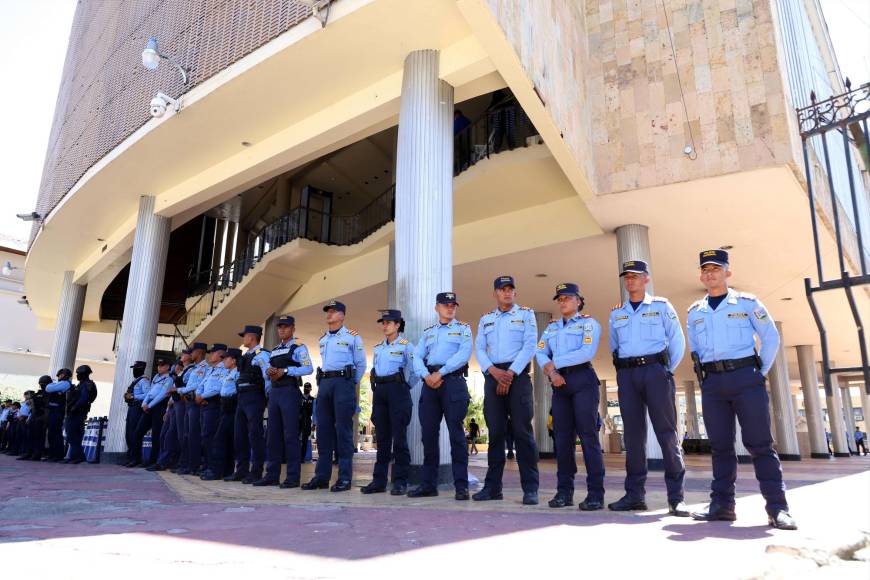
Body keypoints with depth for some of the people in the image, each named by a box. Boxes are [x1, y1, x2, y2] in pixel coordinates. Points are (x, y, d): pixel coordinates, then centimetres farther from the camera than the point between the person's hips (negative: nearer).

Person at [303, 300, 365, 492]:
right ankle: (321, 476, 10)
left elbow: (361, 365, 3)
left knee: (343, 430, -7)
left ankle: (344, 478, -4)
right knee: (323, 430, 5)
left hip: (343, 383, -6)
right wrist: (323, 382, 17)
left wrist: (351, 384, 4)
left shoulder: (352, 336, 2)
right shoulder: (323, 339, 20)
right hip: (324, 383, 6)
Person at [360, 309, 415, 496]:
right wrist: (377, 390, 13)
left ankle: (400, 481, -1)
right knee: (382, 437, 7)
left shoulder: (406, 346, -1)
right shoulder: (377, 348, 18)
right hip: (379, 391, 6)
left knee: (399, 437, -5)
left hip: (397, 390, -6)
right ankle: (379, 480, 11)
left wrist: (403, 388, 3)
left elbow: (414, 372, -3)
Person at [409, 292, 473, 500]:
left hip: (454, 382, -4)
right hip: (430, 384, 4)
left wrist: (441, 373, -14)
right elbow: (417, 357, 11)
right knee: (428, 434, 4)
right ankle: (429, 484, 12)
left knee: (456, 434, -7)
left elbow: (464, 354, -6)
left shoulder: (463, 329, 11)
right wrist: (426, 375, -10)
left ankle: (461, 486, -3)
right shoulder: (427, 332, 23)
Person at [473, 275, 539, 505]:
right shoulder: (485, 319, 17)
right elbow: (479, 349, 8)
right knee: (496, 432, 5)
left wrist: (510, 374, -12)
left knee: (522, 430, -6)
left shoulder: (526, 314, 7)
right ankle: (493, 486, 10)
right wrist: (494, 371, -10)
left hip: (518, 375, -3)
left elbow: (530, 346, -4)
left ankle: (530, 488, -2)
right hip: (493, 376, 3)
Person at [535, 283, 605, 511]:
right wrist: (551, 371, -12)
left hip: (582, 379, -5)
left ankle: (595, 492, -3)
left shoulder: (589, 323, 4)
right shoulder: (551, 327, 20)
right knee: (562, 436, 3)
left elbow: (587, 352, -12)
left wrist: (554, 362, -9)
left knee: (588, 435, -7)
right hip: (560, 382, 5)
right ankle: (564, 491, 8)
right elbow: (540, 352, 8)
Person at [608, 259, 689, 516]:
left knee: (666, 432, -5)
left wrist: (666, 371, 4)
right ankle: (635, 495, 8)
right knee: (633, 434, 3)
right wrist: (623, 369, 13)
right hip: (627, 374, 3)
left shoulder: (661, 306, 6)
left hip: (655, 370, -3)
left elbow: (677, 342, 5)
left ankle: (676, 497, 0)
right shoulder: (616, 313, 16)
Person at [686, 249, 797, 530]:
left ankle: (777, 507, 0)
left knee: (759, 443, -5)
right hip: (712, 382, 3)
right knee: (720, 445, 5)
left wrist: (760, 372, 3)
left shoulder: (748, 303, 4)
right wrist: (706, 373, 11)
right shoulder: (694, 312, 13)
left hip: (745, 377, -3)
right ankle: (722, 504, 9)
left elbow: (771, 338, 6)